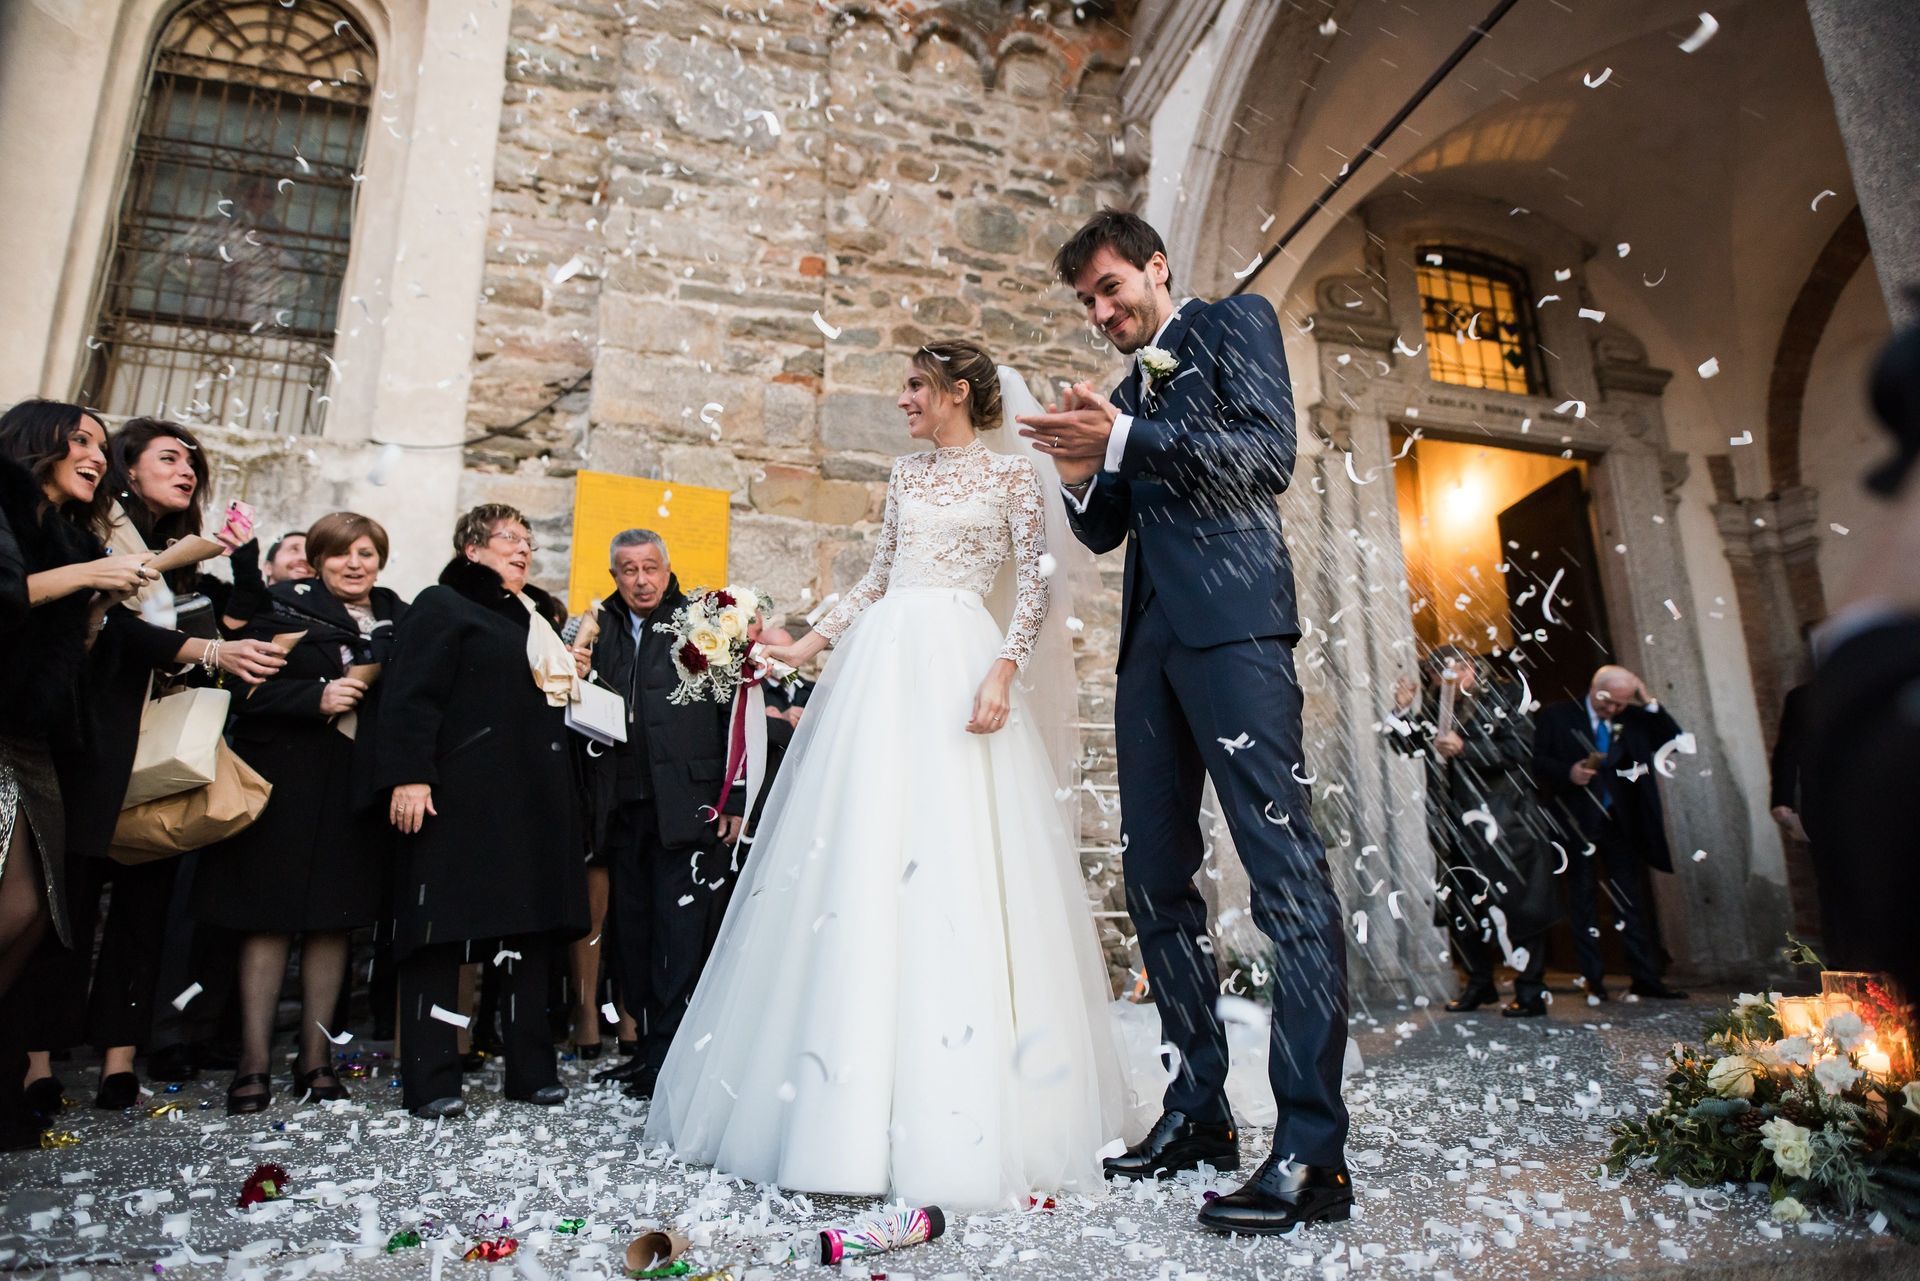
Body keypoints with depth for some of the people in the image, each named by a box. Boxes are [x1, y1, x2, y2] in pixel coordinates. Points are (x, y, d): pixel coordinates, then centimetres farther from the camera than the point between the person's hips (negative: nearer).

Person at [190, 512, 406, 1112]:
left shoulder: (398, 620, 11)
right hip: (286, 781, -3)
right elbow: (249, 688, -8)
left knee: (334, 919, 7)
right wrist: (317, 697, -19)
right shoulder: (285, 606, 1)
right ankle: (254, 1062, 12)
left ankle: (316, 1055, 18)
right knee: (271, 918, 1)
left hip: (358, 787, 3)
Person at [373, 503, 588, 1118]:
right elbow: (412, 696, -11)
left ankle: (531, 1069, 19)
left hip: (535, 801, 8)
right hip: (464, 797, -7)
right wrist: (409, 776, -20)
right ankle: (430, 1078, 9)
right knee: (443, 930, -1)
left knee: (531, 929, 10)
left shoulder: (535, 618, 22)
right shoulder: (442, 606, 0)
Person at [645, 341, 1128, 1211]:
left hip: (956, 664, -5)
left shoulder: (1012, 477, 5)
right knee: (861, 860, 0)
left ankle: (953, 1119, 1)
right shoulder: (907, 476, 20)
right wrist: (805, 647, 15)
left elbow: (1034, 591, -2)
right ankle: (857, 1104, 10)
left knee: (951, 862, -10)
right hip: (881, 660, 6)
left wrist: (999, 675, -15)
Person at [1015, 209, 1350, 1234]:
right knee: (1156, 877, 6)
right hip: (1151, 640, 8)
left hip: (1231, 622, -7)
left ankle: (1311, 1152, -7)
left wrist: (1123, 439, -14)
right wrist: (1081, 472, 2)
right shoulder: (1127, 385, 27)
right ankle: (1199, 1110, 17)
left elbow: (1270, 453, -7)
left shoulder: (1234, 322, 10)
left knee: (1286, 873, -12)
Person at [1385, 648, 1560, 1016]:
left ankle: (1530, 990, 9)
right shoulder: (1433, 712, 10)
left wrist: (1466, 749, -21)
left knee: (1516, 906, -2)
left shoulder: (1500, 700, -2)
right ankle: (1480, 984, 23)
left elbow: (1520, 748, -13)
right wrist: (1402, 711, -5)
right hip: (1455, 828, 5)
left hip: (1501, 822, -5)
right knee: (1458, 907, 9)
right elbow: (1403, 743, 10)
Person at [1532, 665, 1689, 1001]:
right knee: (1584, 900, 4)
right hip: (1578, 823, -3)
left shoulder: (1634, 720, 10)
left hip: (1620, 822, 4)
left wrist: (1650, 704, -3)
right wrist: (1568, 772, -21)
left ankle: (1646, 979, 15)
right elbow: (1537, 761, -4)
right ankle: (1593, 980, 10)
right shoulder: (1555, 716, -2)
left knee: (1631, 898, 7)